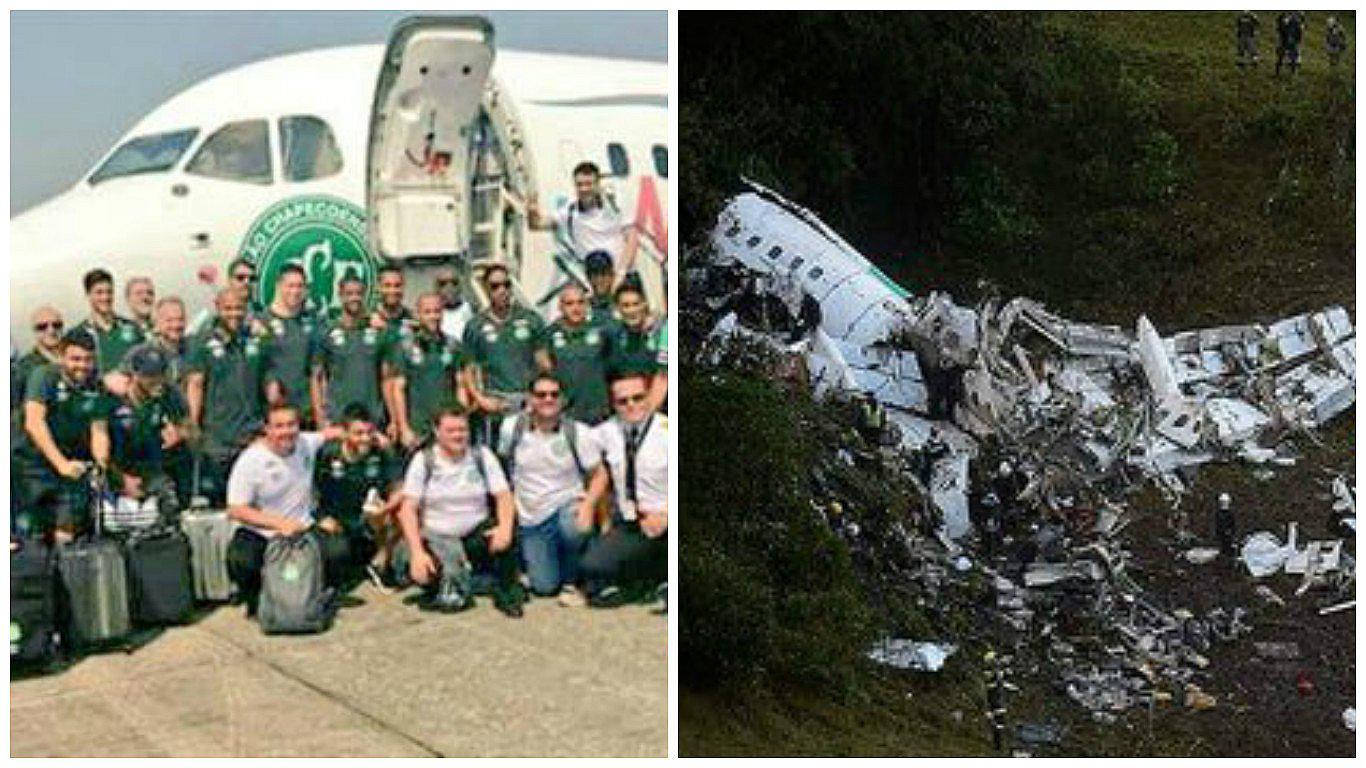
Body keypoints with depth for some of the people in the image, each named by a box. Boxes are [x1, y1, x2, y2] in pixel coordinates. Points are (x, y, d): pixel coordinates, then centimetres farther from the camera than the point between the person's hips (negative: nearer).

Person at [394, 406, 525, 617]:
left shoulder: (482, 455, 0)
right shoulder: (423, 460, -4)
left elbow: (504, 496, -5)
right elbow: (408, 508, -9)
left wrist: (505, 527, -27)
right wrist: (418, 552, -23)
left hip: (476, 534, 1)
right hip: (437, 538, -1)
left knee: (504, 536, -29)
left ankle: (507, 595, -6)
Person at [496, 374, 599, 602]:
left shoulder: (578, 432, -9)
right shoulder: (512, 428, -5)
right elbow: (502, 464, 11)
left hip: (566, 506, -2)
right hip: (530, 518, 2)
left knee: (572, 528, -39)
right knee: (545, 586, -7)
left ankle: (569, 581, -8)